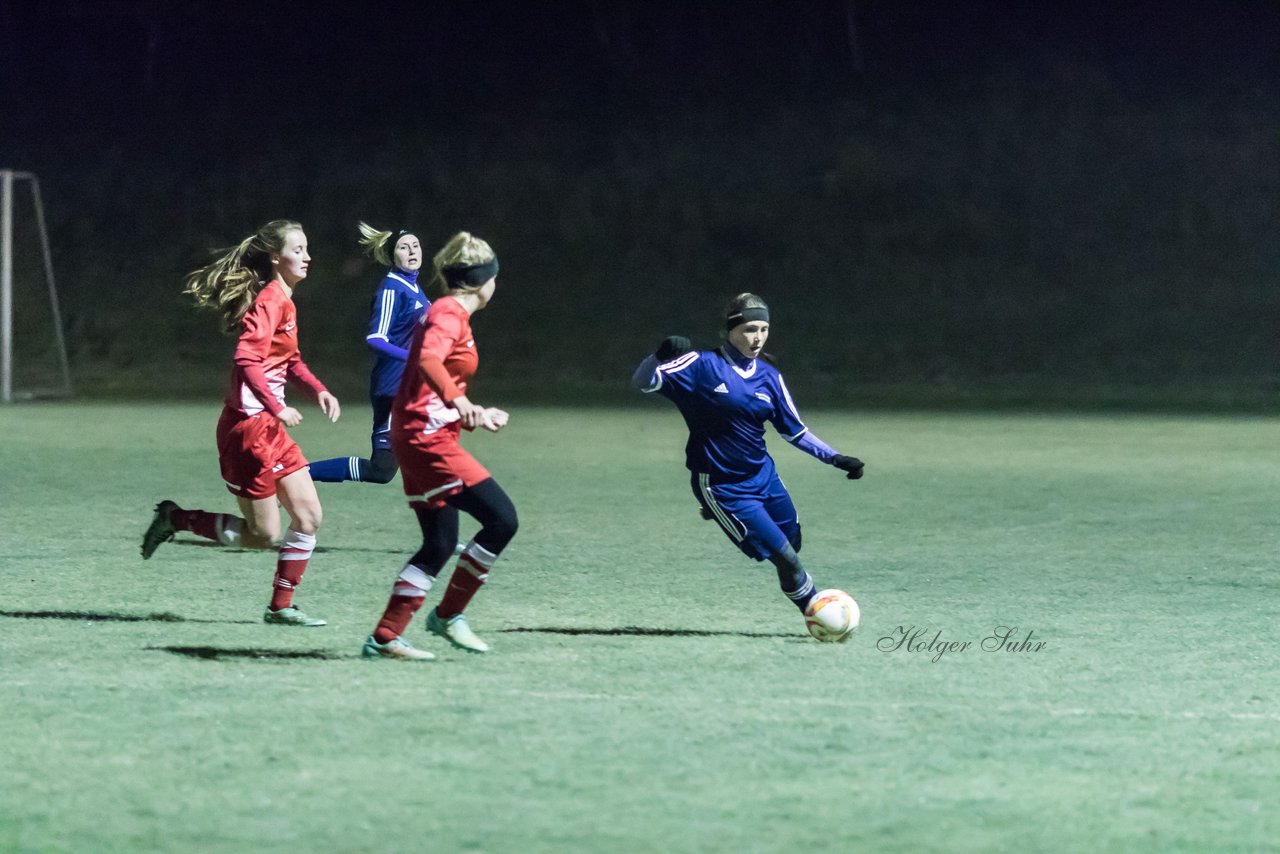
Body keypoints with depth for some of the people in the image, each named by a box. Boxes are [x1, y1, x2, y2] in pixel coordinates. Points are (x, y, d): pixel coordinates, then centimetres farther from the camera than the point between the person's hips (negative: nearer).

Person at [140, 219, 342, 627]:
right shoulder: (269, 300, -15)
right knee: (264, 534, -3)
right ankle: (176, 519, 12)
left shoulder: (284, 300, 14)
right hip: (249, 424, -9)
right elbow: (247, 360, -27)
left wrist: (319, 390, 13)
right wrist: (276, 407, -33)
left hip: (269, 426, 9)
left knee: (308, 516, 5)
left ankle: (281, 607, 12)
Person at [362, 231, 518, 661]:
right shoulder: (450, 314, -10)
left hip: (424, 438, 10)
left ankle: (385, 637, 9)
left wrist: (477, 414, 35)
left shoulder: (447, 314, 20)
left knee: (440, 544, 11)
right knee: (502, 519, -11)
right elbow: (428, 360, -29)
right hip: (426, 438, -10)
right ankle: (448, 615, -1)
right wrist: (458, 402, -37)